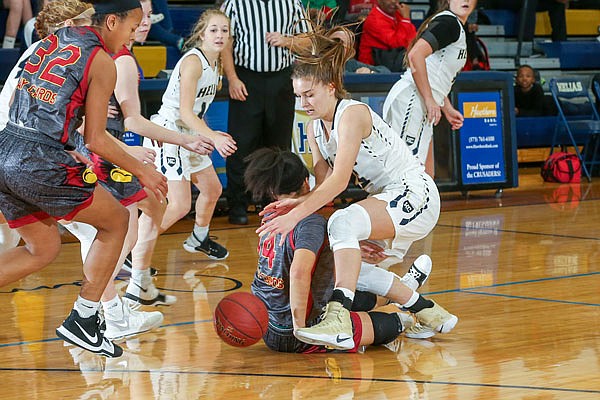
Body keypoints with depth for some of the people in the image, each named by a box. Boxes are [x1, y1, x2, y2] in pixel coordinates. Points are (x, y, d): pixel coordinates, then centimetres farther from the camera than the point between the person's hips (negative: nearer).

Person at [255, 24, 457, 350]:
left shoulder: (352, 114, -20)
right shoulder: (315, 128, 6)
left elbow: (339, 180, -31)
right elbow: (325, 185, 1)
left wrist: (295, 216, -38)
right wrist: (299, 202, -21)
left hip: (415, 194, -10)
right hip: (387, 201, 10)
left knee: (343, 223, -32)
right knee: (358, 267, 16)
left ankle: (339, 322, -46)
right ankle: (427, 312, 34)